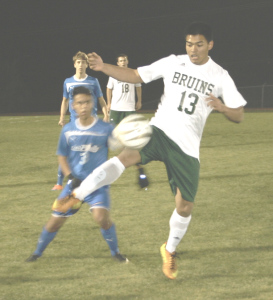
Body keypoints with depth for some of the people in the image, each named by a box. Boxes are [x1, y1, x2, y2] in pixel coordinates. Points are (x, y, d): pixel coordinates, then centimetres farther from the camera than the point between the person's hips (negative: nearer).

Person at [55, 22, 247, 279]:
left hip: (187, 147, 1)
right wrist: (103, 67, -13)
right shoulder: (173, 63, 2)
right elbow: (135, 76, 2)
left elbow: (238, 116, 3)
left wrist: (222, 107, -20)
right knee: (126, 156, -32)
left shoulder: (220, 77, 2)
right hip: (159, 131, -1)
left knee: (185, 205, 3)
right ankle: (76, 195, -30)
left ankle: (170, 250, 31)